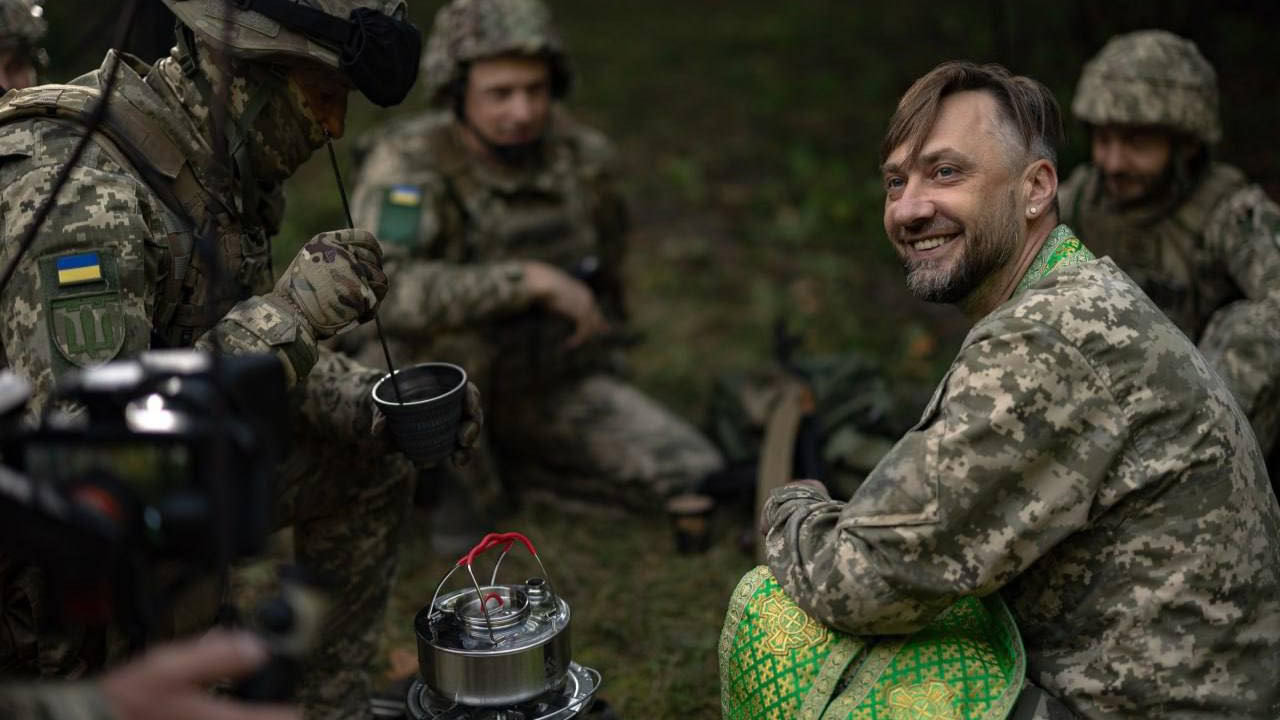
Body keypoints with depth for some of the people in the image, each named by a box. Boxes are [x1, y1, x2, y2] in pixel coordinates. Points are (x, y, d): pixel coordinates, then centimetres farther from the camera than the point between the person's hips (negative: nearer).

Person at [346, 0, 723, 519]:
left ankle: (519, 453, 11)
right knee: (451, 323, -37)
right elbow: (378, 290, -42)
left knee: (696, 480, -11)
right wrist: (533, 280, -38)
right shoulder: (408, 162, -25)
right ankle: (452, 482, -10)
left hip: (554, 388, 5)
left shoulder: (584, 157, -8)